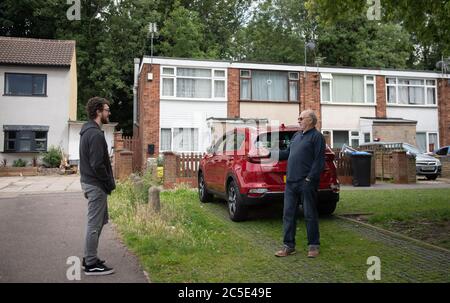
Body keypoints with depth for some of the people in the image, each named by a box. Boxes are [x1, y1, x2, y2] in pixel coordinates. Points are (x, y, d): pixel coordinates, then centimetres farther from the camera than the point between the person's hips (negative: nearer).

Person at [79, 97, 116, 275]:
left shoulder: (88, 131, 13)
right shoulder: (96, 134, -20)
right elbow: (97, 165, -25)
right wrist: (110, 183, -13)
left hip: (89, 181, 10)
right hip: (96, 185, -10)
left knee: (100, 221, 19)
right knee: (95, 224, -2)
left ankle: (89, 257, 27)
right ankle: (91, 265, 8)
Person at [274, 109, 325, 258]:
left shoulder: (316, 136, -5)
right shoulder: (297, 135, 19)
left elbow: (319, 161, -12)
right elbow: (288, 153, 23)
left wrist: (310, 179, -18)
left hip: (306, 183, -7)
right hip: (291, 182, 7)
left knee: (310, 215, 3)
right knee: (288, 214, 7)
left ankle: (313, 245, 17)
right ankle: (289, 246, 16)